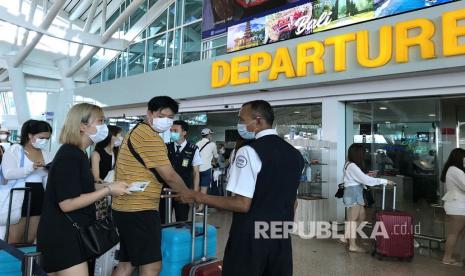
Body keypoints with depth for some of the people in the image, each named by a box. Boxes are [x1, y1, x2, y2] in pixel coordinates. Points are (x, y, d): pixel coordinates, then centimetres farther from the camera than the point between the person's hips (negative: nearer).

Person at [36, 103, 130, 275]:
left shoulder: (76, 154, 14)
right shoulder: (69, 156, -19)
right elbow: (67, 203, -23)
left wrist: (109, 188, 6)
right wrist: (108, 190, -19)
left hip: (68, 235, 10)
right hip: (63, 237, -10)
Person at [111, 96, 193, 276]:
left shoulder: (137, 132, 18)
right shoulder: (150, 136, -15)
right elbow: (169, 176, -17)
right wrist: (187, 194, 0)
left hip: (126, 207, 11)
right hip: (140, 210, -11)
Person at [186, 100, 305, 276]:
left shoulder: (249, 151, -16)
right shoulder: (294, 153, 6)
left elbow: (242, 204, -20)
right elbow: (290, 199, 13)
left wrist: (201, 198, -10)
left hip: (251, 236, -7)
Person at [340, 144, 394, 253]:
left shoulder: (350, 165, 13)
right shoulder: (352, 166, -18)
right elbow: (365, 179, -20)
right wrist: (384, 181, -16)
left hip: (356, 193, 10)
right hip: (353, 193, -10)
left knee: (361, 217, 12)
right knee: (353, 218, -3)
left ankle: (346, 238, 20)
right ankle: (353, 245, 5)